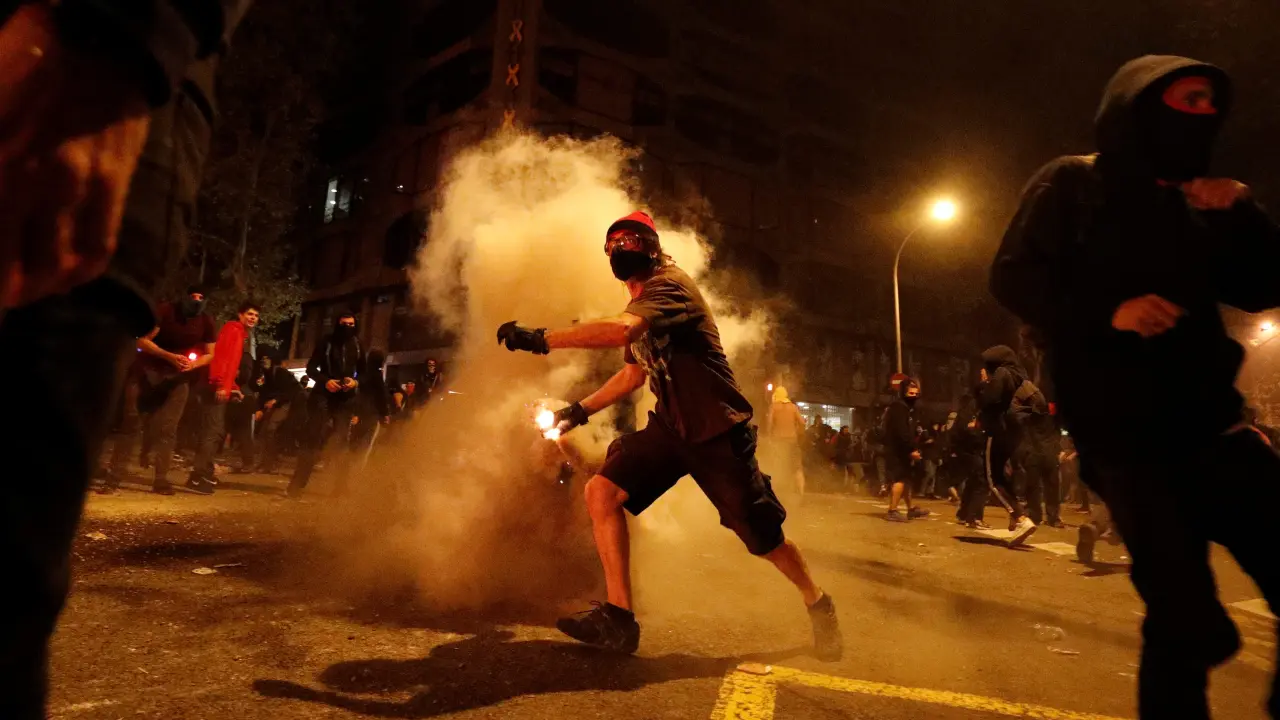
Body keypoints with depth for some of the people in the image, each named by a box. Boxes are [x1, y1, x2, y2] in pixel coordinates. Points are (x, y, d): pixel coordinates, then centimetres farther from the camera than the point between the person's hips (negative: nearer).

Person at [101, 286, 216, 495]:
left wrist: (194, 363, -19)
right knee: (131, 422, -3)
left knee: (168, 428, -2)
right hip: (148, 370, -2)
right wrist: (169, 356, -26)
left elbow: (209, 354, 3)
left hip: (179, 377, 2)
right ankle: (114, 476, 0)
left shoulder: (206, 323, -3)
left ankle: (161, 479, 3)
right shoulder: (165, 311, -11)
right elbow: (142, 340, -13)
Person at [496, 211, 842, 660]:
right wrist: (580, 410, 18)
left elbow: (620, 331, -34)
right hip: (670, 427, 8)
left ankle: (819, 606, 31)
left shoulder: (670, 286, -14)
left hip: (718, 430, -7)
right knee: (601, 492, -11)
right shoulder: (641, 306, 14)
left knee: (764, 540, 2)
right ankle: (618, 616, -3)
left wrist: (542, 339, -31)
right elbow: (634, 374, 25)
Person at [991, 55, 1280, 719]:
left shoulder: (1195, 202, 19)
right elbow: (1013, 278, -8)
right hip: (1121, 433, -6)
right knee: (1188, 619, -6)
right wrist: (1106, 312, -21)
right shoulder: (1072, 184, 2)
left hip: (1208, 420, 6)